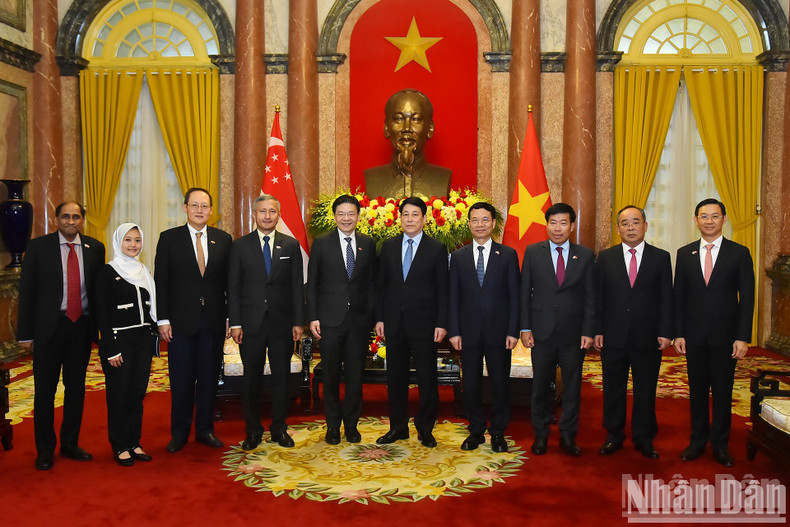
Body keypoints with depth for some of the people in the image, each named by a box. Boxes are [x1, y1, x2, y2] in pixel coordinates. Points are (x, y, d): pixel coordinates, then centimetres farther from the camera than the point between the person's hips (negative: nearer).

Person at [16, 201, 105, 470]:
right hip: (49, 326, -2)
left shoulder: (94, 248, 5)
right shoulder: (38, 247, -2)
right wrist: (25, 333, -7)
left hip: (82, 326, 3)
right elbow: (26, 291, -3)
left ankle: (70, 443, 27)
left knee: (76, 387, 12)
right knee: (45, 389, 5)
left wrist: (101, 326, 1)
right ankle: (45, 450, 19)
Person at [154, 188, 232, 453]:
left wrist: (231, 317, 2)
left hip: (214, 320, 2)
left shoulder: (224, 239, 6)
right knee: (181, 380, 6)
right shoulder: (169, 238, 1)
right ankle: (180, 433, 21)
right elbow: (161, 282, -1)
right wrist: (163, 319, -7)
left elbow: (229, 281, 6)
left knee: (209, 377, 9)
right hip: (181, 321, -1)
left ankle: (205, 429, 23)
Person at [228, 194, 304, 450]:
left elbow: (297, 286, 4)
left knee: (281, 376, 8)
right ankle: (253, 431, 20)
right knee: (252, 378, 7)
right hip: (251, 322, 0)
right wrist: (235, 323, -5)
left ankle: (279, 428, 22)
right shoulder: (240, 246, 3)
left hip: (282, 322, 1)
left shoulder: (291, 245, 5)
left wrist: (298, 321, -2)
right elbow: (233, 287, 2)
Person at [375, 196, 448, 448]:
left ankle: (425, 429, 19)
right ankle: (398, 427, 23)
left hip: (423, 323, -3)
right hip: (394, 322, 3)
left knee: (427, 378, 4)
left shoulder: (437, 248, -1)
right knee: (396, 377, 10)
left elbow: (442, 289, -2)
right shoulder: (389, 246, 8)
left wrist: (441, 323, -8)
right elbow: (382, 284, 9)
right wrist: (379, 318, 4)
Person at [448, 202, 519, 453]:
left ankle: (498, 432, 21)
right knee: (471, 384, 8)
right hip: (469, 331, 1)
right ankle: (476, 431, 23)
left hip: (498, 331, -1)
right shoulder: (458, 256, 7)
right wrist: (454, 331, -2)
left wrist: (513, 331, -6)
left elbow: (514, 296, 1)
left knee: (500, 383, 5)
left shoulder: (508, 254, 3)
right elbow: (453, 297, 5)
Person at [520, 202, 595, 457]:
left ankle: (568, 436, 23)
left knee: (572, 386, 8)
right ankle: (541, 435, 24)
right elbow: (524, 293, 3)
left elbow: (590, 297, 3)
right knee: (540, 385, 9)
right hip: (542, 332, 0)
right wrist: (525, 328, -4)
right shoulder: (533, 252, 2)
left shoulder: (585, 255, 3)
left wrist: (588, 331, -4)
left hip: (574, 334, 1)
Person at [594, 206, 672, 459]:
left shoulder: (661, 257, 3)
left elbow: (666, 298, 1)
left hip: (648, 338, 0)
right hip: (613, 336, 1)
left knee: (646, 390, 8)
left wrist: (665, 332, -6)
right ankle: (614, 436, 23)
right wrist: (597, 331, -3)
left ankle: (644, 438, 23)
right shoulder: (605, 257, 4)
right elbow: (598, 297, 3)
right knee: (613, 389, 10)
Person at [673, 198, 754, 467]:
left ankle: (720, 444, 20)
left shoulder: (739, 253, 0)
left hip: (725, 334, -2)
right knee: (697, 389, 10)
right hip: (694, 335, 2)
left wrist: (743, 337, -8)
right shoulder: (684, 254, 6)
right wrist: (678, 333, 0)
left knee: (723, 391, 6)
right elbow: (678, 297, 6)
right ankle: (698, 440, 23)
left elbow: (747, 298, -2)